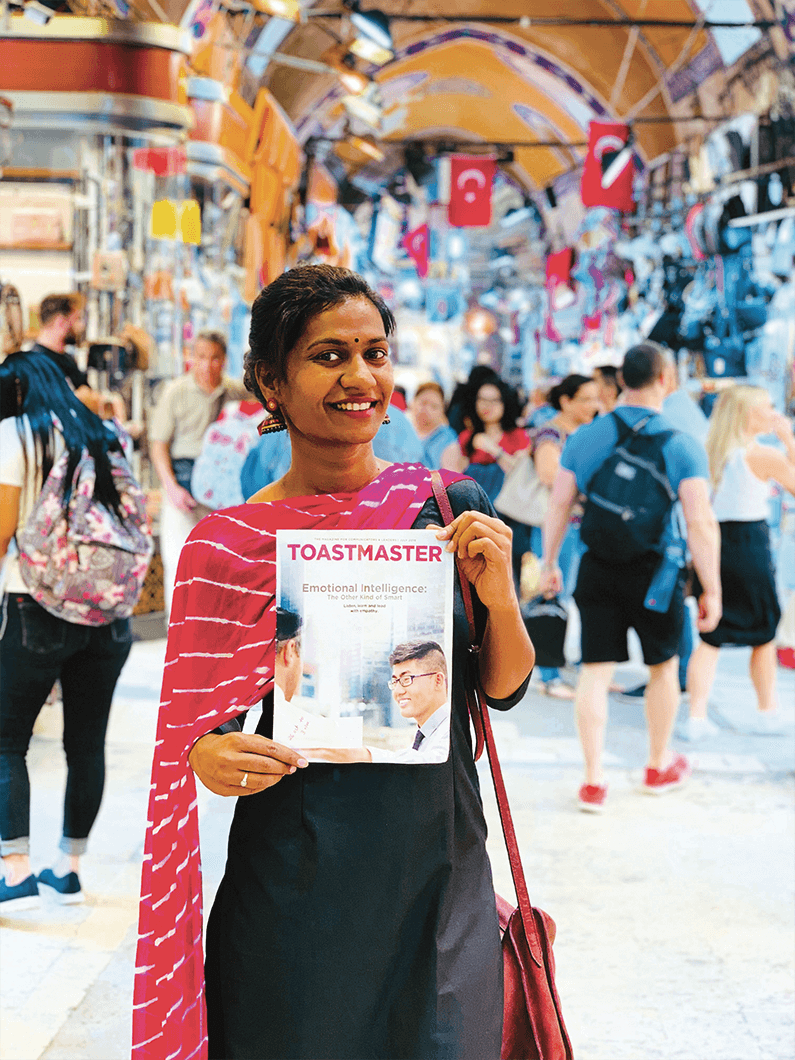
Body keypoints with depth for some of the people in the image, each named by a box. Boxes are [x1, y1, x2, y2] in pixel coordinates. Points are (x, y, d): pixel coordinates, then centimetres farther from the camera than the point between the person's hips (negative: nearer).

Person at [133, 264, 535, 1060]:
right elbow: (201, 719, 3)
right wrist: (205, 755, -19)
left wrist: (498, 595, -14)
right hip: (292, 890, -1)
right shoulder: (227, 546, -5)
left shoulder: (449, 508, -1)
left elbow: (507, 689, 4)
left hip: (438, 870, 2)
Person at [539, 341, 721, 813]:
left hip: (598, 569, 2)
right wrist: (711, 589, -9)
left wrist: (549, 563, 15)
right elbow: (701, 521, -13)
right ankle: (659, 767, 33)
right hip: (655, 571, -2)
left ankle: (594, 781, 2)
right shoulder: (682, 445, -8)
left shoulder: (585, 437, 2)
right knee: (663, 666, 17)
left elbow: (559, 505, 4)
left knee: (596, 672, 5)